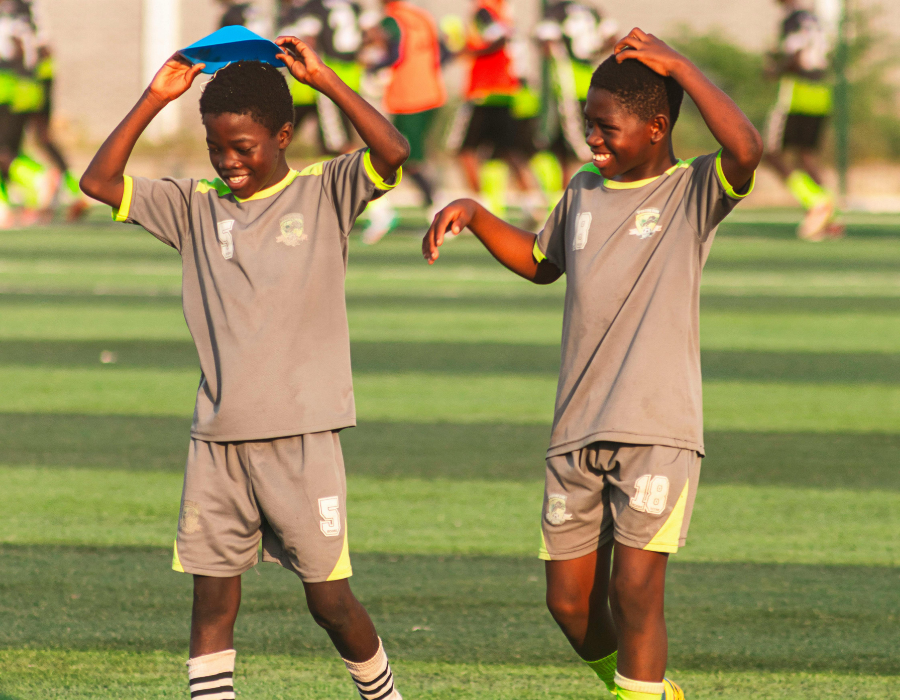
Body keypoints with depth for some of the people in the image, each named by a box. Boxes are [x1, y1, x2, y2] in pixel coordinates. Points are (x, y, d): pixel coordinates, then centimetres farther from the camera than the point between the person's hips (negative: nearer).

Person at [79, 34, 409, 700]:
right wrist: (154, 99, -1)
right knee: (212, 601, 1)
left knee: (330, 599, 2)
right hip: (217, 440, 3)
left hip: (303, 434, -3)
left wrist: (325, 79, -14)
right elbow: (100, 181, 4)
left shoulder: (324, 194, 1)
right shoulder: (196, 207, 9)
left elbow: (393, 152, -15)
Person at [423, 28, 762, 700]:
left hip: (659, 431, -6)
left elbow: (747, 149, -27)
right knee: (570, 601, 6)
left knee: (634, 589, -15)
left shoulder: (693, 192, -4)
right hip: (578, 434, 6)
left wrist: (677, 66, -20)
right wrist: (474, 214, 18)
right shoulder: (585, 191, 13)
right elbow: (541, 262, 32)